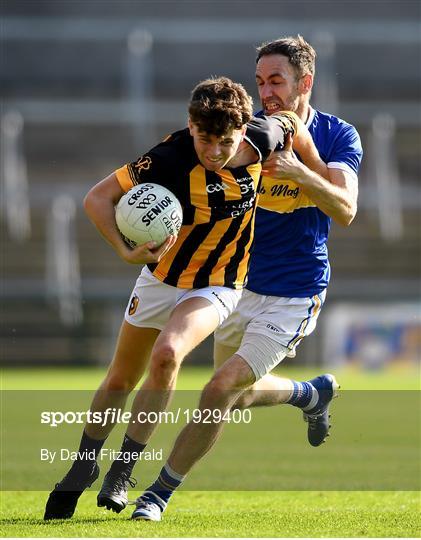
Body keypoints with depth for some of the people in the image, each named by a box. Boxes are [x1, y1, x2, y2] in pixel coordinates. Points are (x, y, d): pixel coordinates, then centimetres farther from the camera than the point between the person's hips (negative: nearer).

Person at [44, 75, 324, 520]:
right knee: (121, 378, 12)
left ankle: (122, 471, -15)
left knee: (166, 354, -27)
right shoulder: (170, 157, -27)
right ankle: (85, 465, 38)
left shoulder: (262, 139, -19)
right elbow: (97, 198, -21)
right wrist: (127, 251, -33)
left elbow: (292, 123, 5)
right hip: (162, 277, 0)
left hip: (217, 287, 0)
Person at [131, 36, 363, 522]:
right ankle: (314, 393, 52)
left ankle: (160, 493, -5)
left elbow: (345, 209, -20)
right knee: (240, 396, 21)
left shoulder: (339, 136, -8)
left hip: (294, 294, -5)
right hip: (239, 282, 5)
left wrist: (298, 171, -37)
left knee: (221, 390, -17)